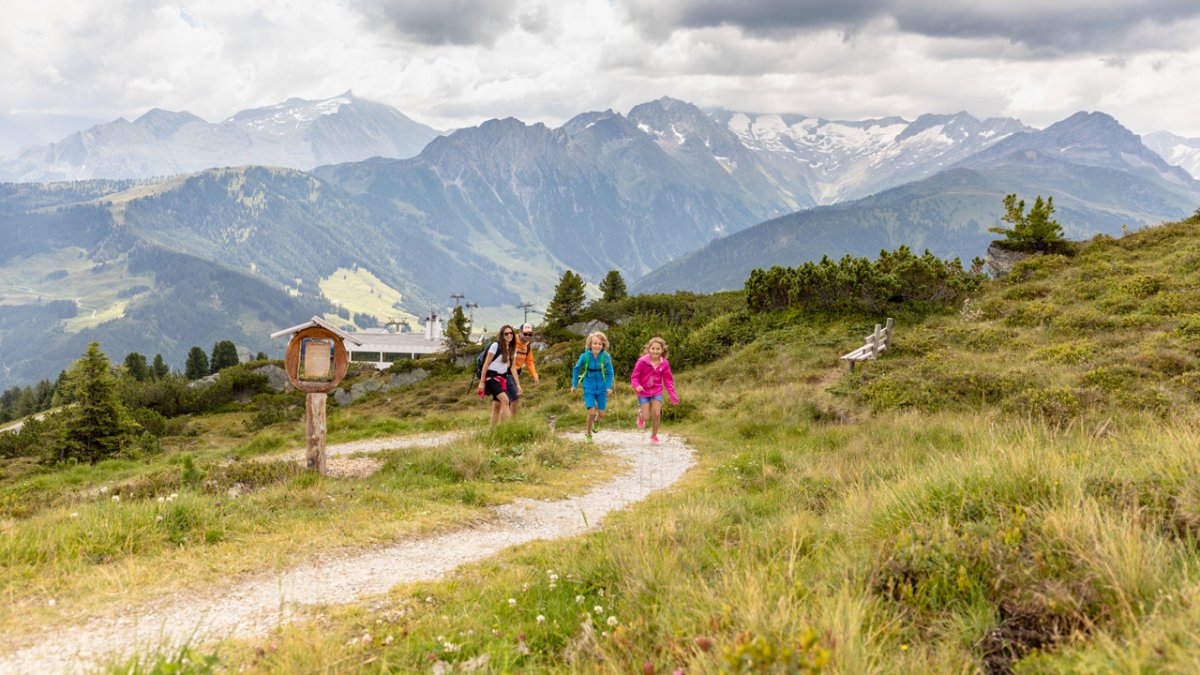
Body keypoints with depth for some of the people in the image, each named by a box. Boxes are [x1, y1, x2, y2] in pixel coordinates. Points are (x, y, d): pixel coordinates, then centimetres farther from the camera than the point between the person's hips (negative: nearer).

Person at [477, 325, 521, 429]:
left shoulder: (513, 349, 8)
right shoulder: (495, 346, -12)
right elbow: (486, 364, -10)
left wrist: (518, 384, 6)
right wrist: (482, 382, -12)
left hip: (502, 378, 7)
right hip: (491, 377, -7)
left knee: (497, 406, 6)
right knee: (505, 400, -24)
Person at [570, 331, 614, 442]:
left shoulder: (606, 357, -14)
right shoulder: (585, 356, -14)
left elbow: (610, 373, -2)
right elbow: (576, 369, 3)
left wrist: (608, 387, -12)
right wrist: (574, 385, 7)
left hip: (601, 388, 1)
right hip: (589, 388, -1)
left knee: (601, 414, 5)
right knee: (592, 412, -11)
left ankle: (595, 421, 42)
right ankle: (588, 434, 13)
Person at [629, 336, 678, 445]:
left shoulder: (664, 364, -8)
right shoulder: (642, 362, -17)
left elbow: (668, 380, 1)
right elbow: (634, 376, -9)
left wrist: (672, 395, -5)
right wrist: (637, 386, -28)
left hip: (657, 392, 2)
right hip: (643, 392, -2)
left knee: (657, 414, -7)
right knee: (646, 417, -4)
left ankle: (654, 436, 16)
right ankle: (640, 414, 35)